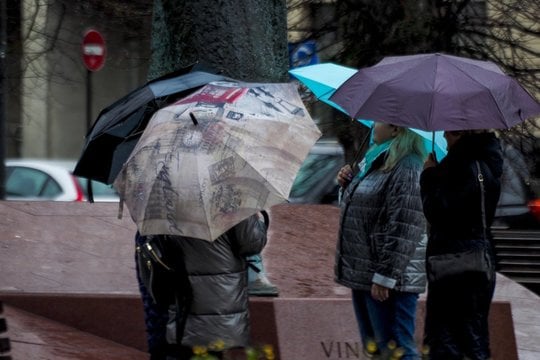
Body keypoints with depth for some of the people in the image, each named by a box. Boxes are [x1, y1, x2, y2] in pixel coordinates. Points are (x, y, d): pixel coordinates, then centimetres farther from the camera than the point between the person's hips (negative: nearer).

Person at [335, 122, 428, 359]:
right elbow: (359, 210, 28)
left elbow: (403, 230, -23)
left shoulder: (407, 169, -17)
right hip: (362, 276, 11)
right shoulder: (376, 160, 14)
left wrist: (384, 277, -24)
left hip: (387, 280, -11)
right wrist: (347, 184, 8)